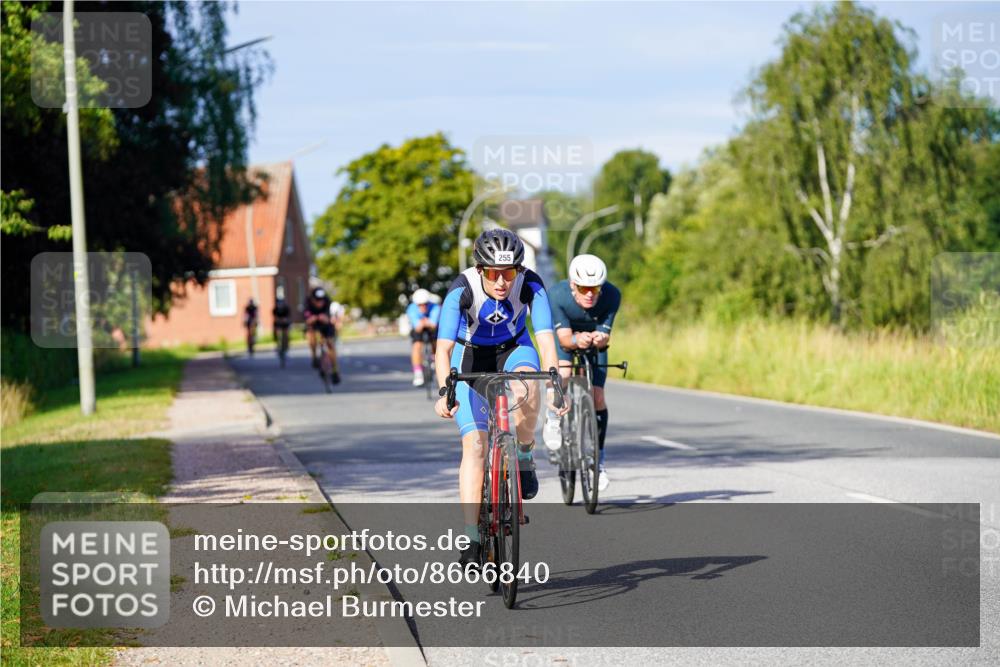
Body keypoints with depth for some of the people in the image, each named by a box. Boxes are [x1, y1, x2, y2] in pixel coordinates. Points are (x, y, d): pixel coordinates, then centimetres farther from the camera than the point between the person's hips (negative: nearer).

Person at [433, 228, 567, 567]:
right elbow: (443, 348, -35)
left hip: (513, 348, 1)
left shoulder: (531, 286, -27)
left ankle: (523, 456, -8)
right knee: (474, 444, -14)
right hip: (470, 355, -1)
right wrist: (444, 392, -50)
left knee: (525, 389, -36)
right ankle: (472, 541, -13)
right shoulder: (462, 289, -30)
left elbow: (545, 339, -34)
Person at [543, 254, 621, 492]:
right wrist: (577, 340, -58)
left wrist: (601, 339, -53)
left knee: (597, 398, -8)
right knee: (562, 375, -32)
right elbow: (564, 337, -36)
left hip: (594, 343, 1)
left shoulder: (611, 296, -31)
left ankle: (598, 460, 6)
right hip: (566, 341, -1)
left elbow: (605, 334, -30)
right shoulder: (558, 295, -35)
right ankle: (553, 418, -2)